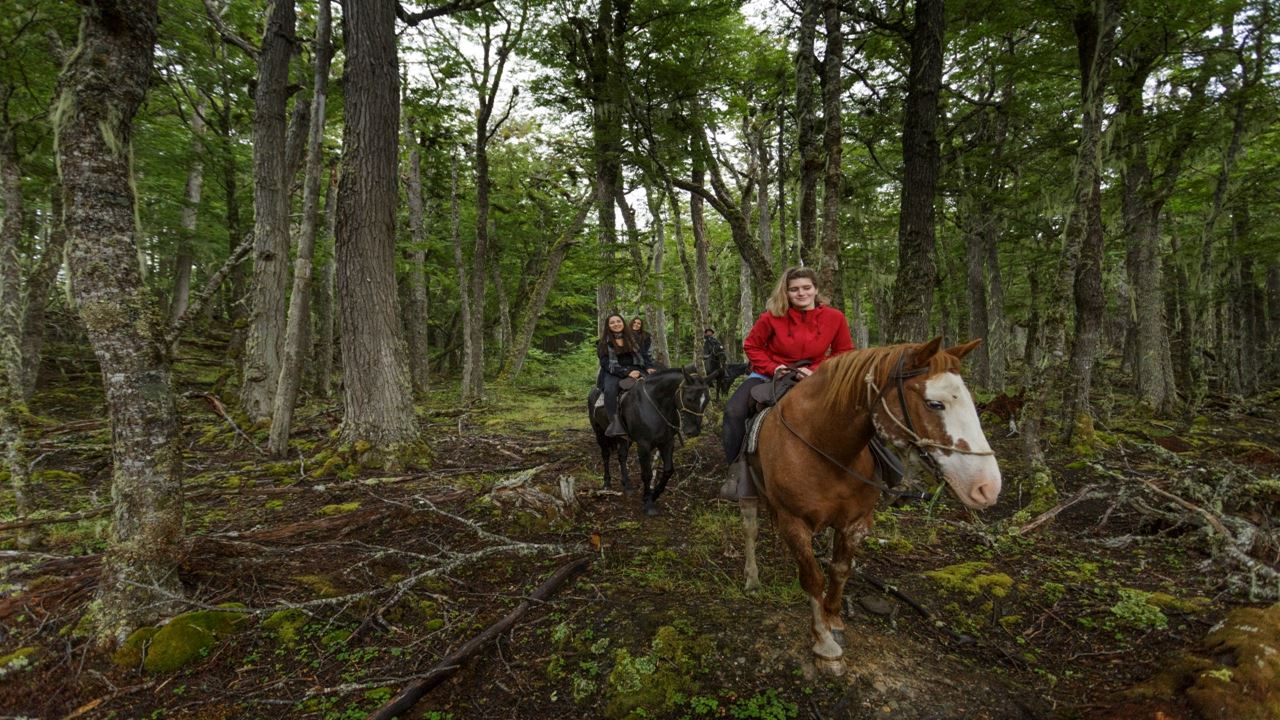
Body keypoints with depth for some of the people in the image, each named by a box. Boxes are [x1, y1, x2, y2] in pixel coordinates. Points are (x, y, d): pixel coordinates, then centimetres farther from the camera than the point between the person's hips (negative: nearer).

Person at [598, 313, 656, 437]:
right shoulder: (604, 343, 6)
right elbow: (606, 363, -4)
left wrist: (649, 367, -4)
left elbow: (643, 355, 18)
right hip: (613, 373, -3)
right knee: (610, 390, -38)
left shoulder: (632, 338, 18)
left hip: (634, 369, 3)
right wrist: (626, 372, -17)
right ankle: (614, 422, -42)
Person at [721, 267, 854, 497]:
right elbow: (752, 346, -2)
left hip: (812, 377, 1)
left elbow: (844, 352, 0)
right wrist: (772, 367, -16)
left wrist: (817, 371, -15)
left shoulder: (835, 318, -8)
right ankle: (737, 470, -10)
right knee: (734, 410, -22)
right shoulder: (772, 317, -12)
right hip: (771, 374, -1)